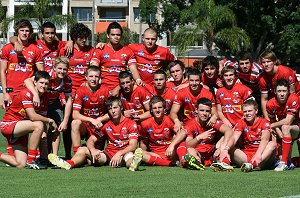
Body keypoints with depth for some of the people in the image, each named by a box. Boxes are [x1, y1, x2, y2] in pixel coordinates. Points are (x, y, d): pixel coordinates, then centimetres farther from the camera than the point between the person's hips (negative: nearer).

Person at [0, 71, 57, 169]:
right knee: (38, 125, -31)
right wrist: (50, 120, -17)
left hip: (19, 130, 8)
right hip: (8, 124, -8)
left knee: (20, 165, -6)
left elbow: (43, 118, 2)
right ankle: (31, 161, -25)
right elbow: (32, 116, -27)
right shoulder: (26, 93, -19)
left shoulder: (44, 97, 5)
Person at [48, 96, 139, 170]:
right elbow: (91, 140, 10)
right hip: (108, 155, 5)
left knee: (129, 155, -40)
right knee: (82, 149, -9)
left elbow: (133, 145, -12)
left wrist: (119, 153, -29)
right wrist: (92, 150, -14)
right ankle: (69, 164, -39)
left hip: (123, 155, -5)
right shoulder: (106, 125, 12)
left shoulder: (131, 124, -2)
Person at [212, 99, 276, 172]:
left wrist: (258, 154, -42)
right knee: (229, 148, -16)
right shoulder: (241, 123, 6)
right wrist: (225, 150, -34)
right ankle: (225, 163, -51)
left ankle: (252, 164, -53)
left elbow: (264, 139, -22)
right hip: (246, 155, 3)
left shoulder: (264, 122, -3)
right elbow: (234, 138, -11)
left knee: (272, 144, -30)